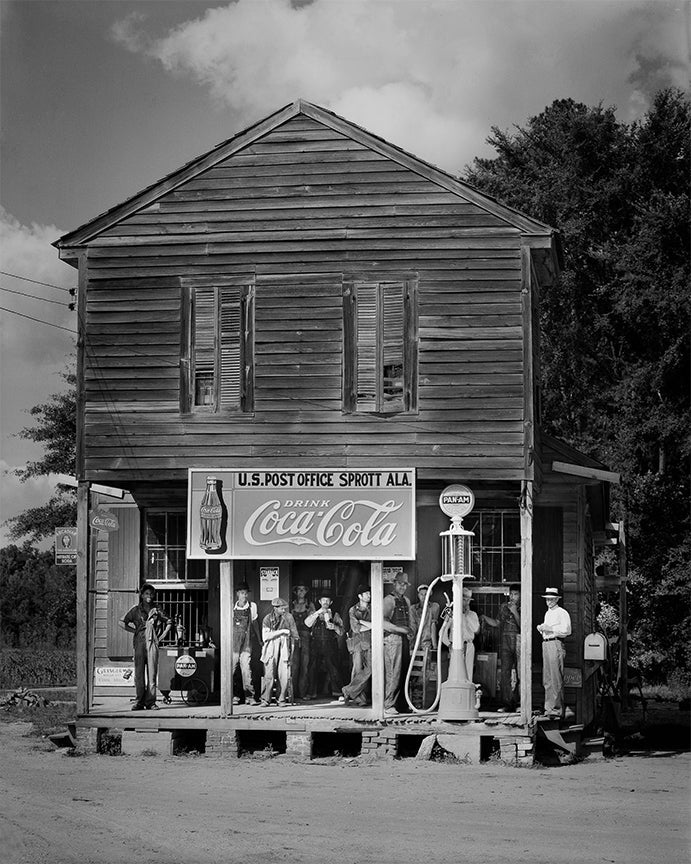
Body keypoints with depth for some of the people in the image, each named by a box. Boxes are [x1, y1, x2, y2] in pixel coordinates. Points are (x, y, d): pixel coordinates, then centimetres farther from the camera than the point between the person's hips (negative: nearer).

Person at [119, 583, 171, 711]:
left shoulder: (156, 611, 14)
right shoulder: (136, 610, 9)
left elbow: (168, 623, 23)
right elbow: (121, 622, 8)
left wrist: (162, 637, 10)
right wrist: (134, 630, 0)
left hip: (153, 644, 1)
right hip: (139, 643, -1)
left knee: (152, 673, -3)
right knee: (139, 673, -3)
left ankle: (150, 701, 0)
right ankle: (139, 702, -1)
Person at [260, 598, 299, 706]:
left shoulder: (288, 617, 6)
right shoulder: (267, 619, 2)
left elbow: (294, 635, 13)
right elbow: (265, 636, -8)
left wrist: (293, 646, 7)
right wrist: (281, 631, -13)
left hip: (284, 648, 1)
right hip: (271, 648, -1)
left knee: (284, 676, -7)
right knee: (269, 675, -9)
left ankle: (282, 699, 2)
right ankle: (265, 699, -1)